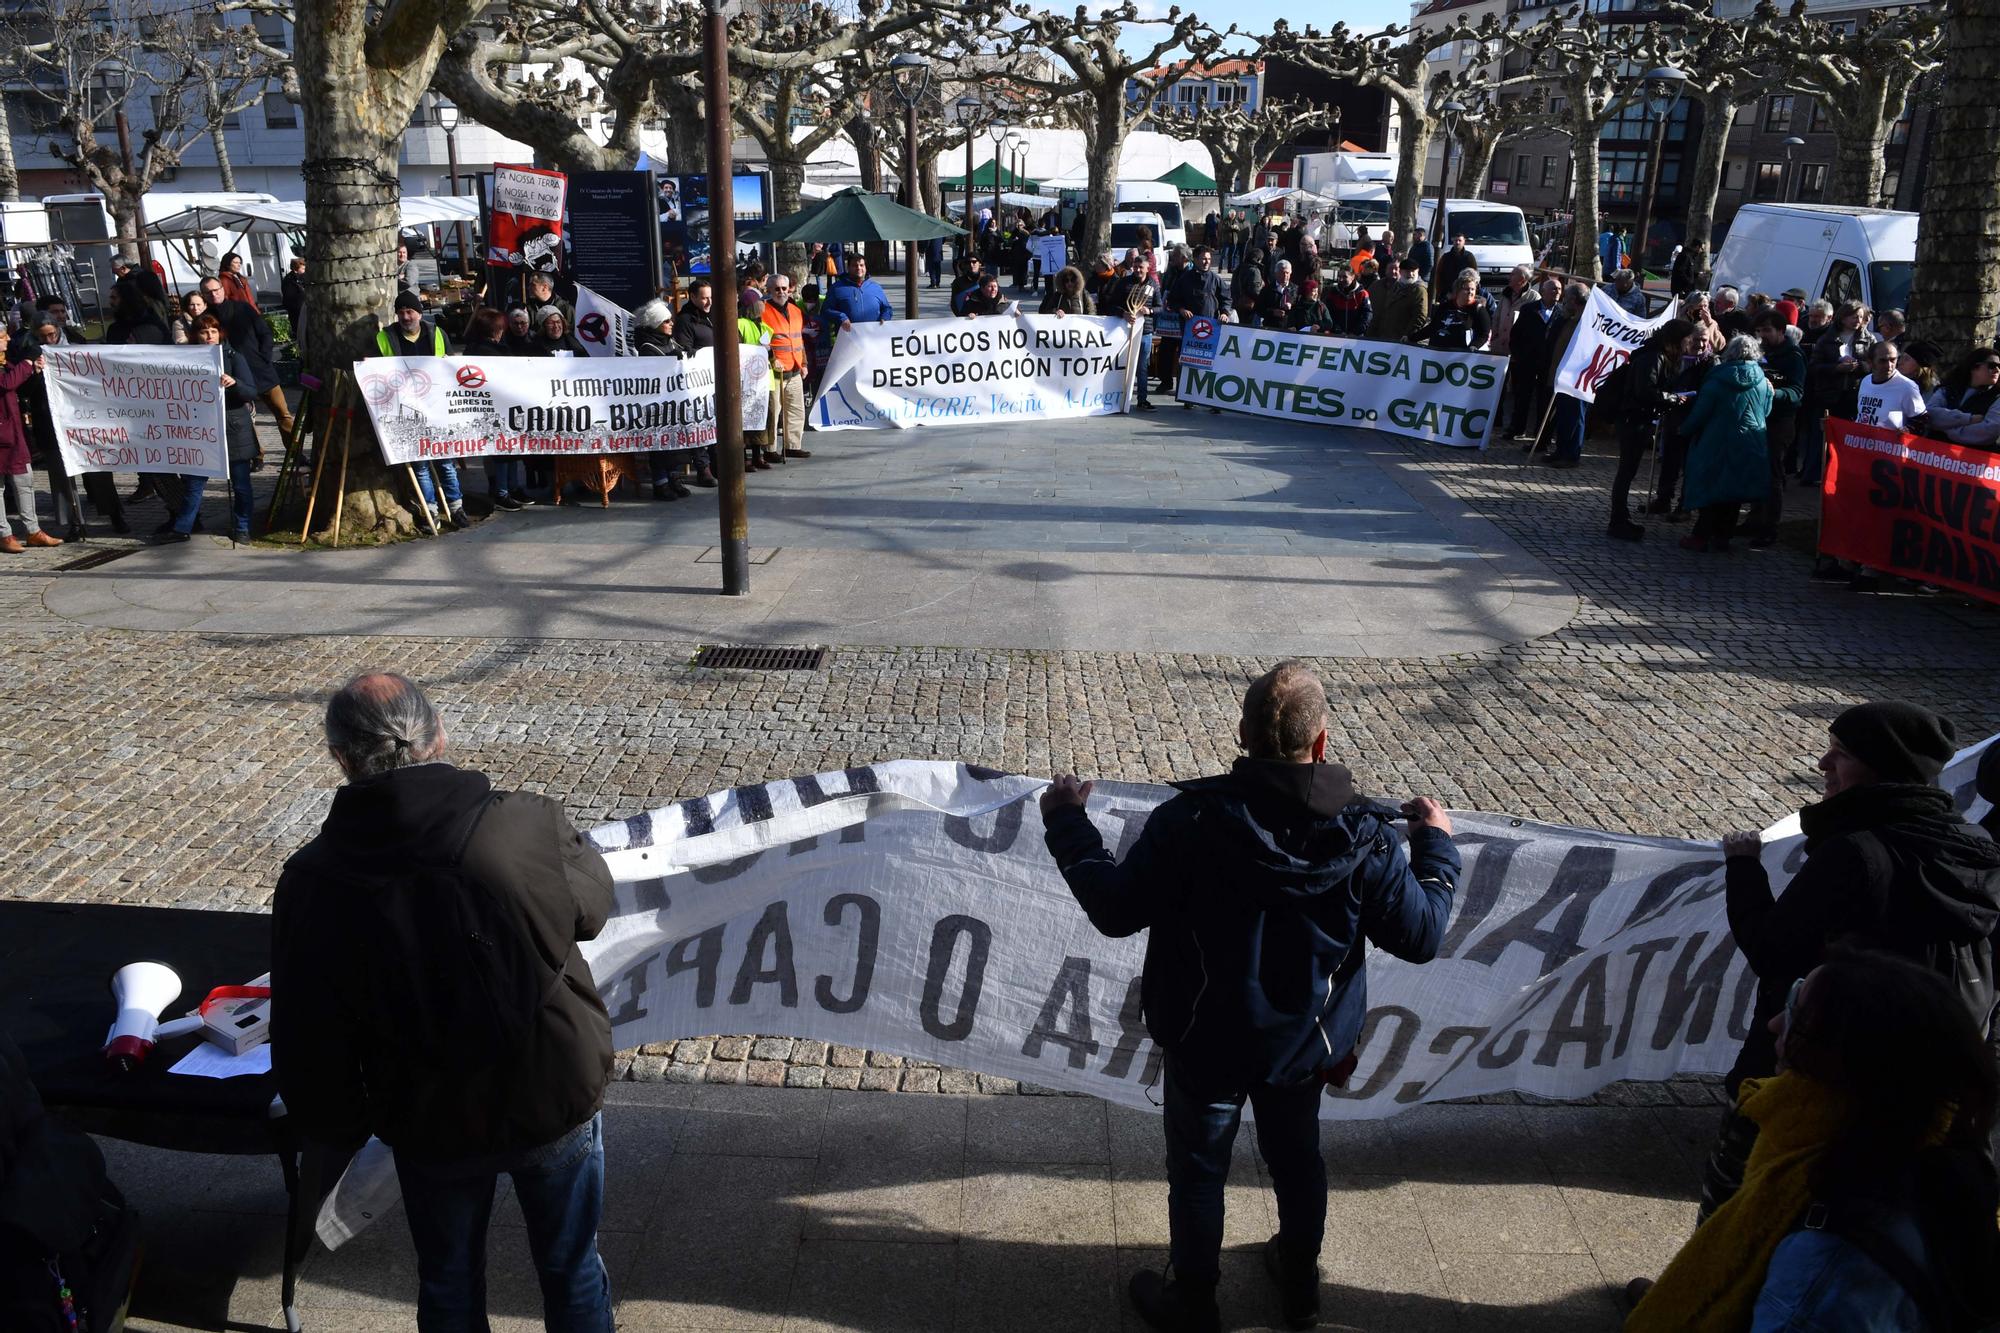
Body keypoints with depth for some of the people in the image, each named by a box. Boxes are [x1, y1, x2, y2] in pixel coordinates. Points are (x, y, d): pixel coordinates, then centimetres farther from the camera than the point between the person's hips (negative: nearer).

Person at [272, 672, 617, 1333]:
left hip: (431, 1128, 1)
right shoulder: (530, 825, -26)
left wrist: (339, 1126, 10)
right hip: (558, 1103, -1)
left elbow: (306, 1050, -10)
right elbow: (593, 908, -4)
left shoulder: (311, 884, -20)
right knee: (572, 1271, 23)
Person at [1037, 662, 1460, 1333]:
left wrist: (1067, 823, -6)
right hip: (1305, 1046, 3)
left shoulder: (1191, 818, -27)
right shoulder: (1364, 835, -19)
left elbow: (1115, 910, -20)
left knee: (1197, 1173, 19)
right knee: (1297, 1159, 27)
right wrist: (1436, 844, 7)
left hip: (1207, 1045, -3)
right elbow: (1421, 935, -10)